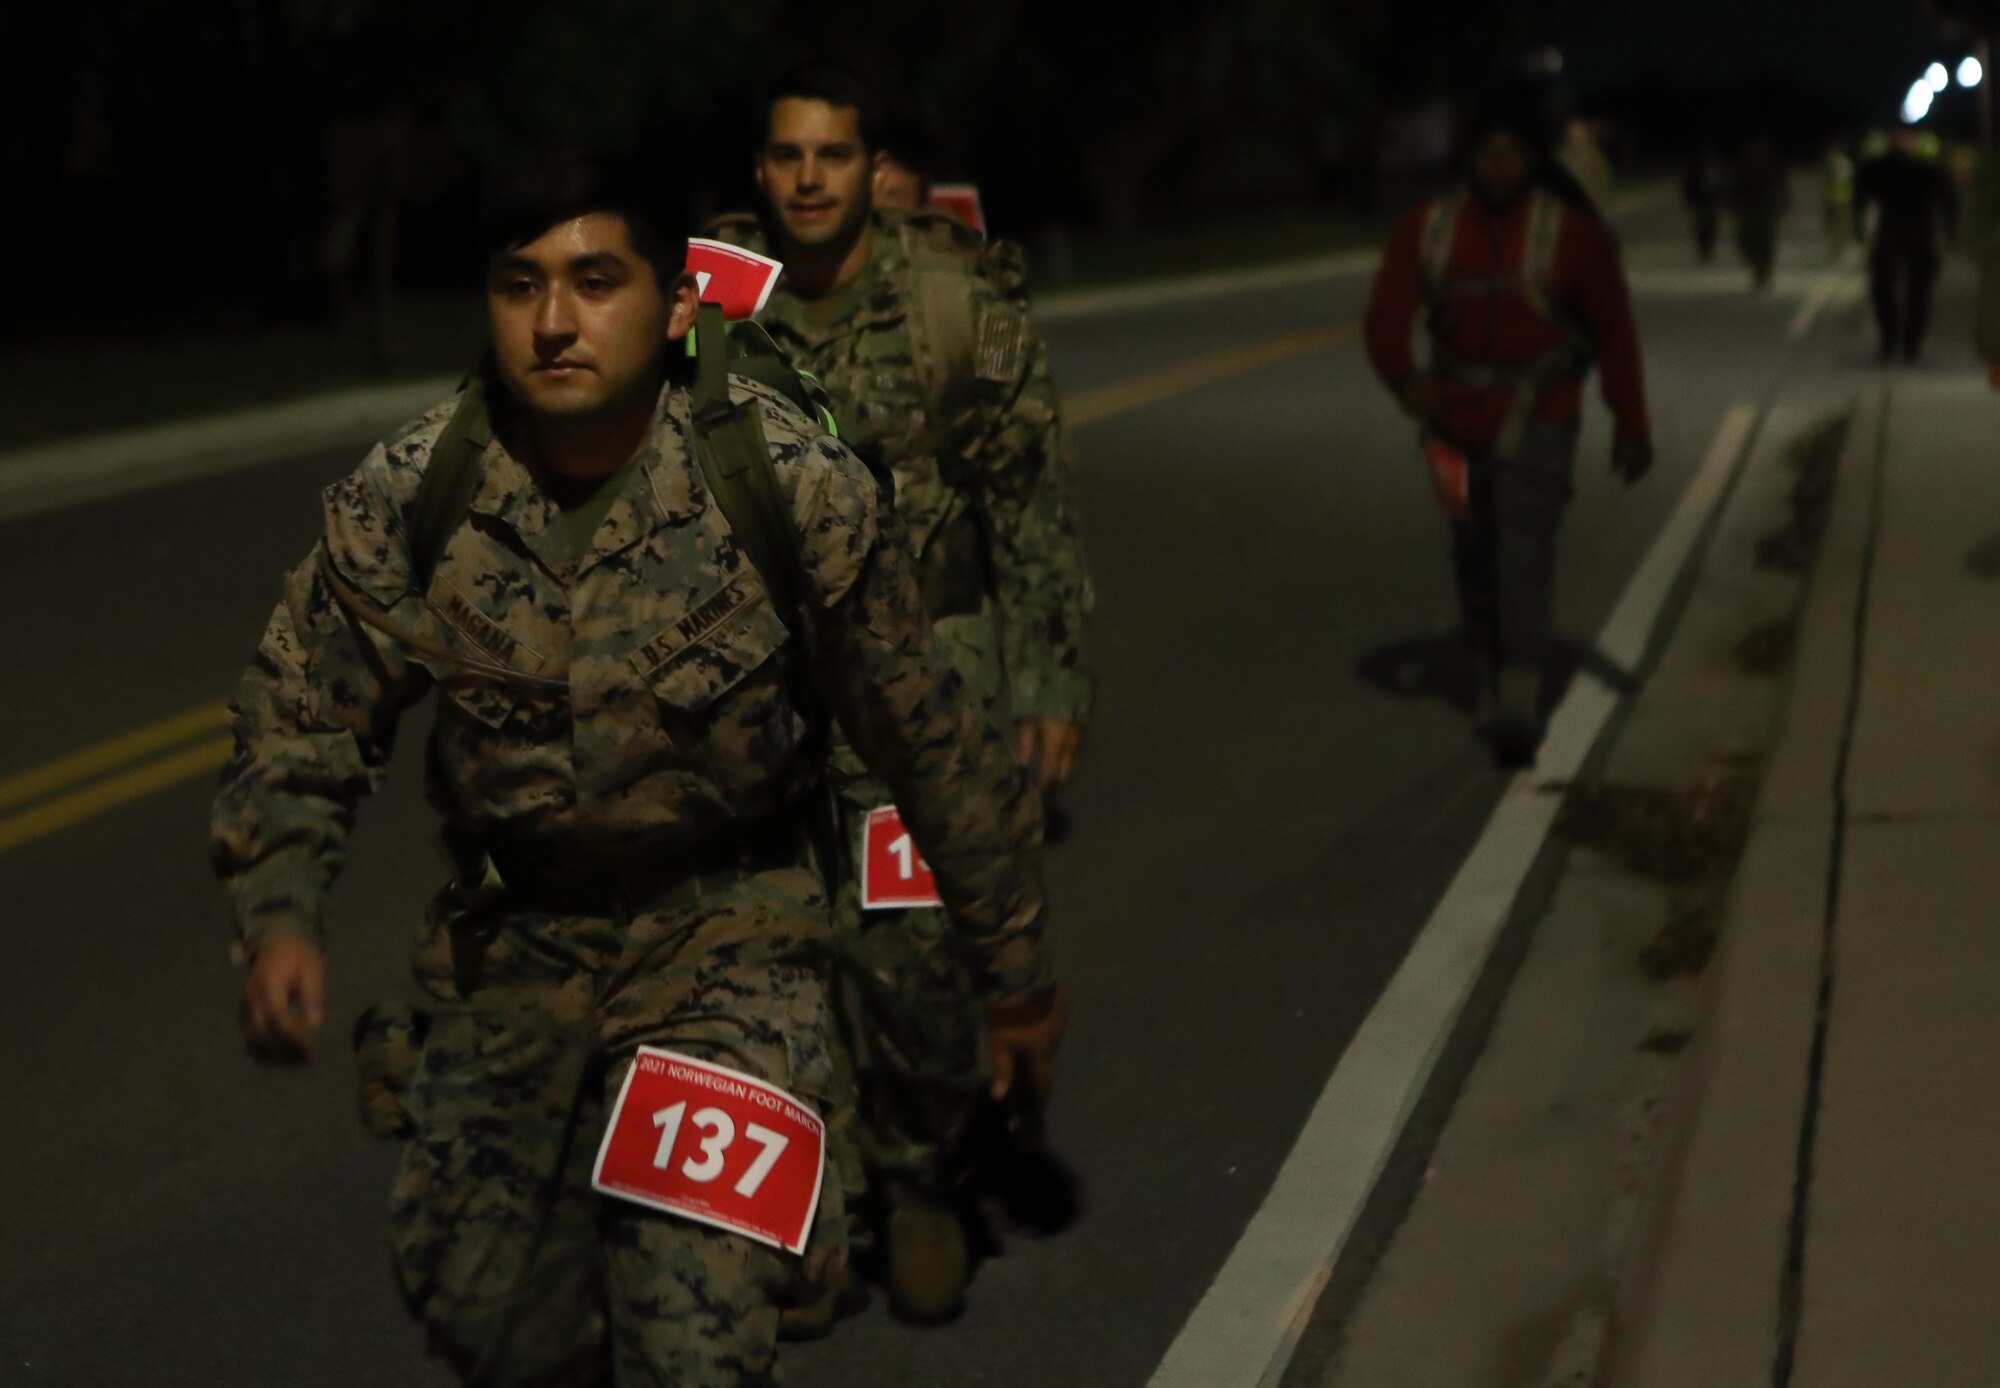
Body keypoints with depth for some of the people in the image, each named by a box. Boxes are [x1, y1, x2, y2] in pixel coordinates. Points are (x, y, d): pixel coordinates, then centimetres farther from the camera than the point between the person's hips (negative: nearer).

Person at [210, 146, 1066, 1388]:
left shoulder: (798, 488, -19)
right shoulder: (403, 503, -14)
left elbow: (933, 742, -8)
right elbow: (304, 722, 0)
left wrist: (1018, 968, 1)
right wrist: (280, 913, -18)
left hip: (725, 934, -3)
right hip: (507, 944, 3)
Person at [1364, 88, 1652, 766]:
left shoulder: (1574, 234, -7)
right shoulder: (1427, 231, -2)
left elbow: (1614, 331, -1)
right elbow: (1385, 317, -8)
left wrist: (1631, 424, 1)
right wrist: (1405, 377, -29)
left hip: (1538, 424, -3)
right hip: (1457, 423, 4)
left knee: (1523, 555, -18)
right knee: (1476, 562, 12)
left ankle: (1519, 714, -24)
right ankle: (1492, 695, 30)